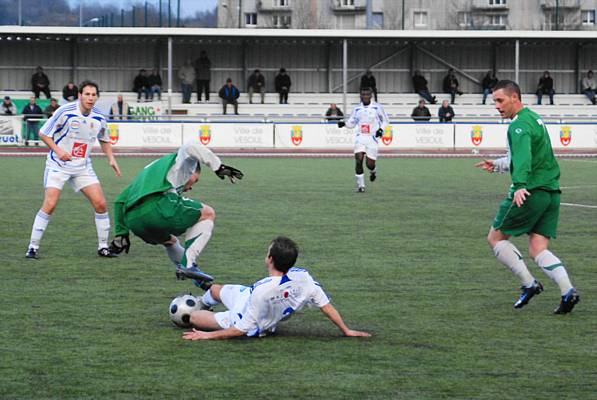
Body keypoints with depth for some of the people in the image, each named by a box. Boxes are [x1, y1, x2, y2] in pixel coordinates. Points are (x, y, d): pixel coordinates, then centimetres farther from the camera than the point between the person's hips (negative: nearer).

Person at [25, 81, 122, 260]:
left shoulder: (99, 118, -1)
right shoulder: (65, 112, -16)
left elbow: (104, 140, 19)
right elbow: (43, 133, -9)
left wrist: (111, 159, 4)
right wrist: (57, 150, -21)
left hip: (83, 167, 4)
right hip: (58, 165, -4)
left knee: (100, 203, -4)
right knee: (50, 205, -16)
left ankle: (103, 247, 10)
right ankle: (33, 247, -7)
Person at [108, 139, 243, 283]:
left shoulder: (150, 170, 42)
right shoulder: (180, 160, 23)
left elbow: (121, 200, 38)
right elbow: (191, 146, -3)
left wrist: (121, 233, 35)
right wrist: (218, 167, -2)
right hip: (158, 206, -8)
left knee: (170, 241, 37)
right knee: (208, 214, 12)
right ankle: (188, 264, -4)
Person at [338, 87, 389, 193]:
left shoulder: (377, 108, -1)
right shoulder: (357, 109, 8)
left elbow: (385, 121, 7)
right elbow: (351, 123, 18)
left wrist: (381, 129, -12)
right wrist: (344, 123, -3)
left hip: (372, 138, -2)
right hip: (360, 138, 2)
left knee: (370, 164, -3)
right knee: (358, 161, -15)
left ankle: (373, 171, 36)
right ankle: (360, 185, -3)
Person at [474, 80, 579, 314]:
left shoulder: (519, 125, -11)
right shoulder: (534, 118, 20)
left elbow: (522, 158, -29)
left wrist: (520, 186, -43)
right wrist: (496, 165, 37)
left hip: (531, 192, -9)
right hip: (552, 192, 9)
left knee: (496, 237, 7)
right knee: (538, 250, 5)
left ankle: (529, 284, 1)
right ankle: (568, 291, -15)